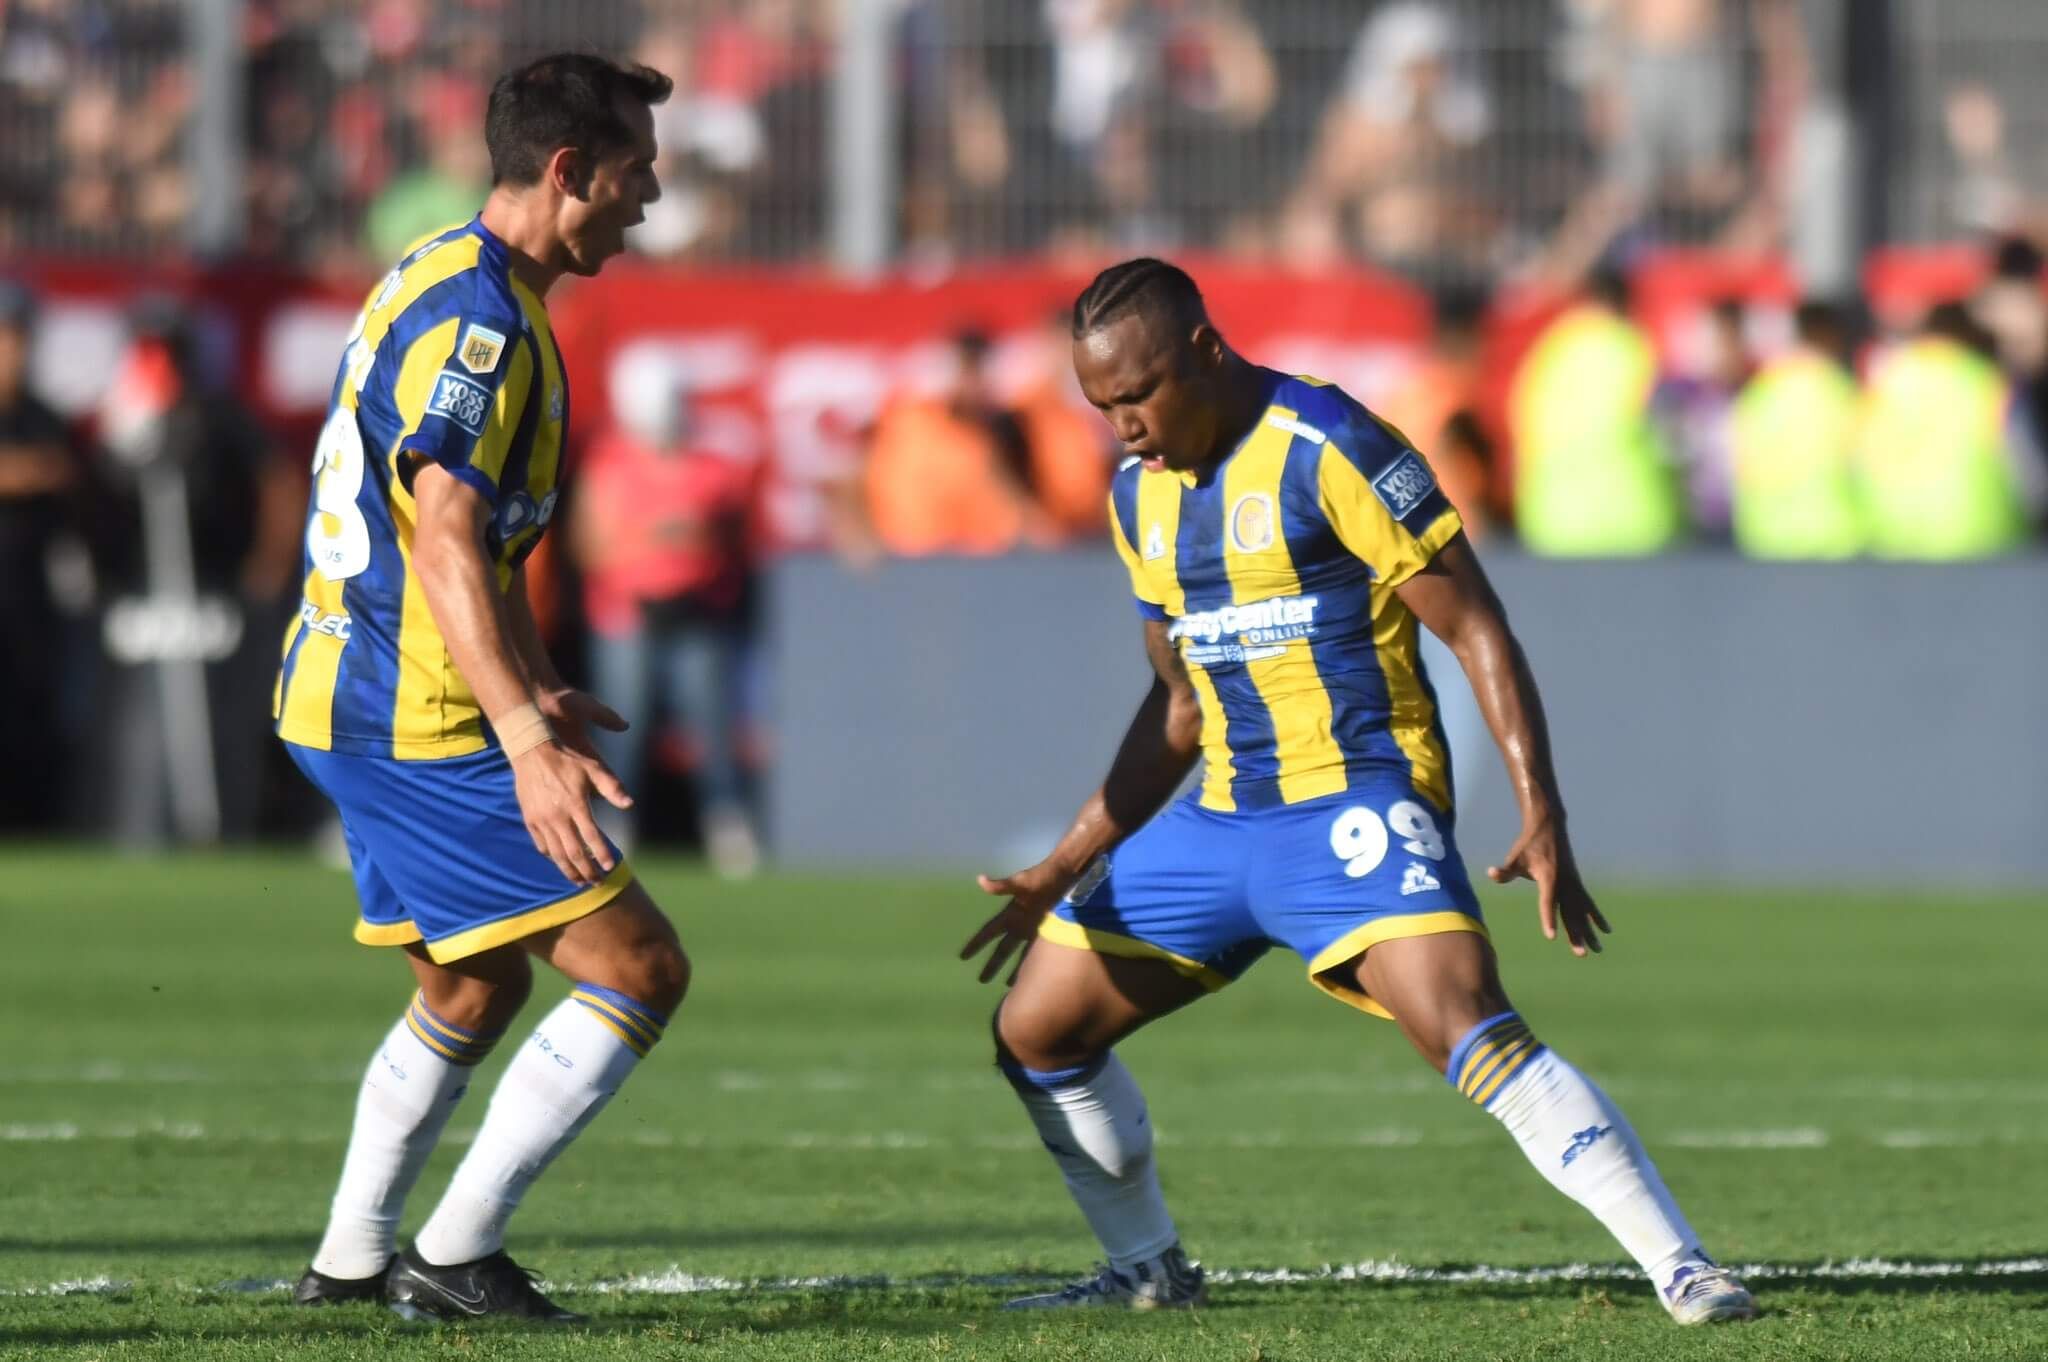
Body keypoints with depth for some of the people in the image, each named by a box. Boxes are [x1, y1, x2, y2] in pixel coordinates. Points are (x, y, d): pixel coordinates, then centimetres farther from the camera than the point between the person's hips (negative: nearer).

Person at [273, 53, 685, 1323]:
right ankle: (456, 1254, -7)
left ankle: (352, 1259, 29)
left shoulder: (456, 288, 16)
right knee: (640, 967, -9)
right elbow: (444, 544, -27)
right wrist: (529, 741, -34)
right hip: (414, 724, -11)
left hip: (355, 701, 11)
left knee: (475, 986, 25)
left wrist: (540, 688, 35)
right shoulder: (475, 319, -18)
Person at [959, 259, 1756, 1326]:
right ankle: (1149, 1271, 28)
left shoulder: (1329, 449, -13)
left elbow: (1474, 629, -13)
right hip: (1221, 822, 8)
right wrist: (1065, 870, 19)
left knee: (1475, 1034, -28)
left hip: (1355, 806, -8)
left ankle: (1684, 1272, -29)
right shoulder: (1142, 495, 11)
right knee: (1034, 1032, 9)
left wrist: (1541, 819, -20)